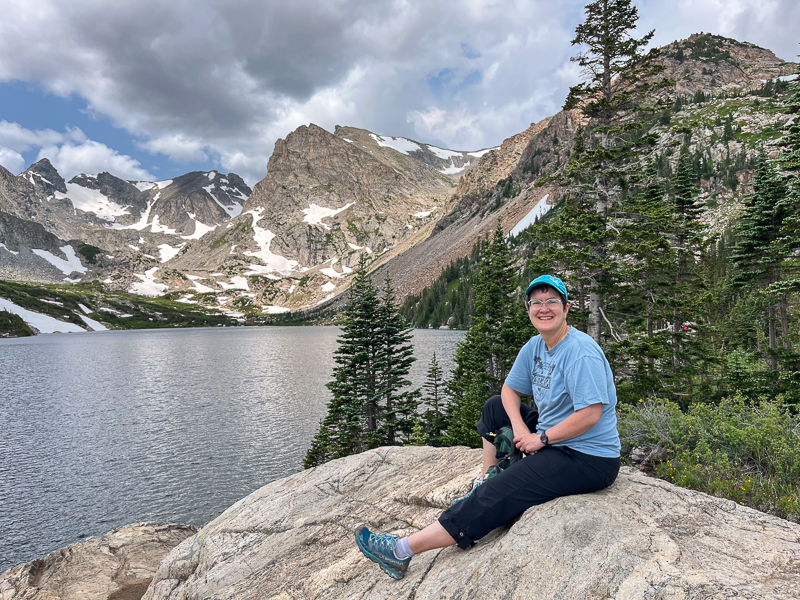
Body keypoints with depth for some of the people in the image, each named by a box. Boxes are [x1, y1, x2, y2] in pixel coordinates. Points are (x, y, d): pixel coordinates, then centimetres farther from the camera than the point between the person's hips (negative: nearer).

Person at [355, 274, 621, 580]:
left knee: (495, 497, -18)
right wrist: (520, 428, -8)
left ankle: (403, 550, -15)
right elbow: (510, 389, 10)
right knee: (495, 407, 16)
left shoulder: (581, 352, -21)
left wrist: (541, 439, -19)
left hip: (588, 459, -9)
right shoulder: (535, 346, 5)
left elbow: (590, 415, -28)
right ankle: (486, 483, 14)